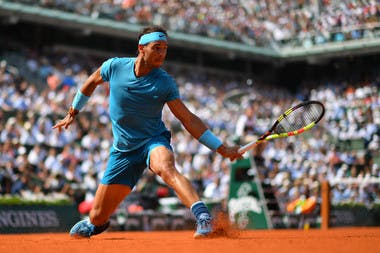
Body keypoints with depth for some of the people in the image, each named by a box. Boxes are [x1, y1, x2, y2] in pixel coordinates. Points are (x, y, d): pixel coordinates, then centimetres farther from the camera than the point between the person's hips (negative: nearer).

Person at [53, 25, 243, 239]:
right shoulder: (115, 66, -7)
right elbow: (91, 82, 15)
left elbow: (189, 119, -10)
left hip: (154, 141, -2)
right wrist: (73, 112, 24)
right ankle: (92, 225, 43)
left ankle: (202, 216, -56)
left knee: (165, 167, -41)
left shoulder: (165, 83, -12)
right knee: (98, 217, 6)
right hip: (123, 149, 3)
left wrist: (222, 148, -16)